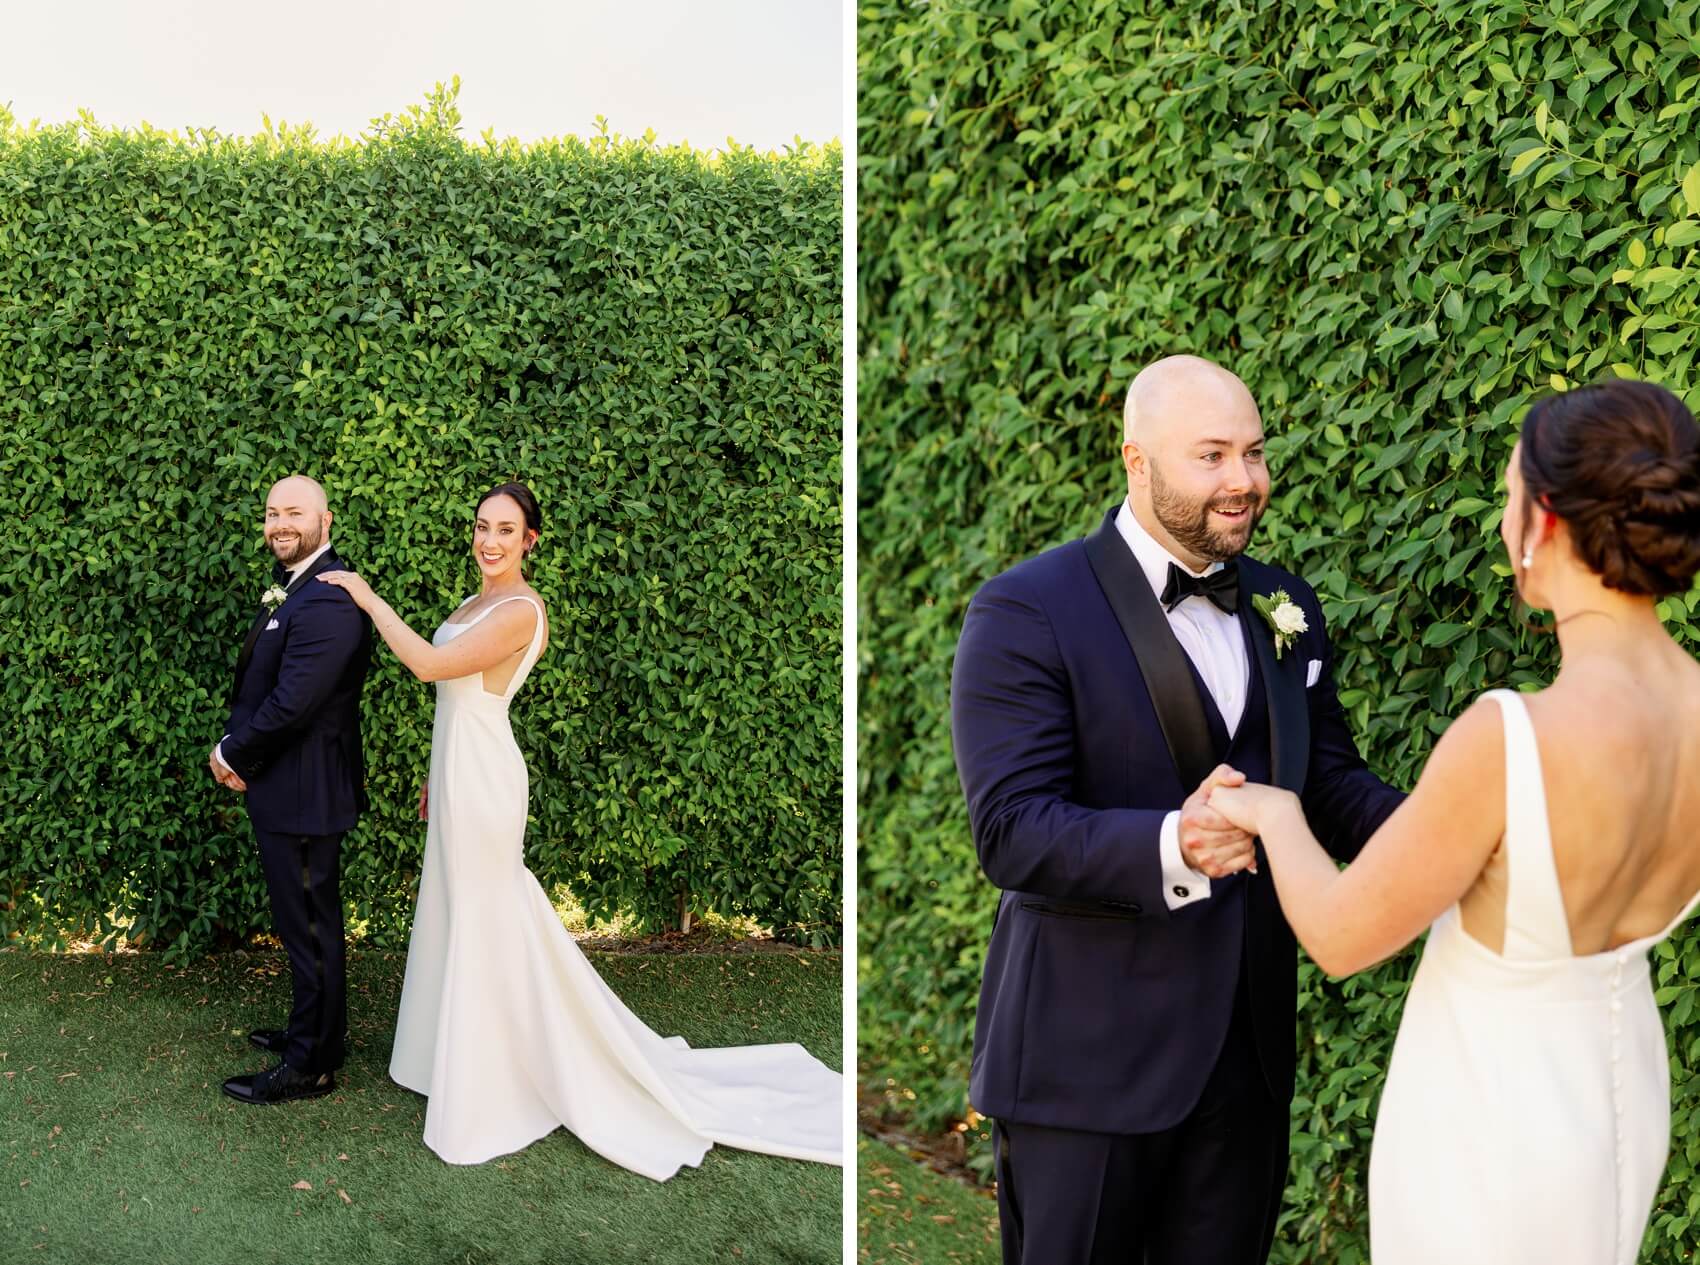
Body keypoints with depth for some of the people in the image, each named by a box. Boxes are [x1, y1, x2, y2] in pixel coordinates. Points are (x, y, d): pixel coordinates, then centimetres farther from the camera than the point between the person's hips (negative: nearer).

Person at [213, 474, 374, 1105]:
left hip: (302, 792, -10)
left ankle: (310, 1065, 15)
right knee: (307, 918, 21)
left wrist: (231, 755, -11)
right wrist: (233, 745, -2)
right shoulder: (289, 586, 11)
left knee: (309, 926, 2)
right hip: (286, 786, 10)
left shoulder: (327, 602, -23)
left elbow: (290, 705, -26)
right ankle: (316, 1030, 37)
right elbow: (256, 683, 14)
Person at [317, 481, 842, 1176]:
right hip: (458, 773, 10)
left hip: (481, 779, -10)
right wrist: (437, 778, 21)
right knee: (459, 911, 18)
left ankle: (487, 1089, 12)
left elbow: (430, 664, -26)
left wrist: (368, 597, -17)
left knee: (485, 921, 0)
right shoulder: (477, 602, 11)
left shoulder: (521, 611, -19)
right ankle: (464, 1058, 34)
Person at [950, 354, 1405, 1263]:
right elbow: (1011, 830, -21)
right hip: (1088, 1056, -6)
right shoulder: (1027, 611, -13)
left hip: (1248, 1044, 6)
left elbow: (1330, 779, 10)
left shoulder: (1285, 608, 8)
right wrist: (1172, 847, -38)